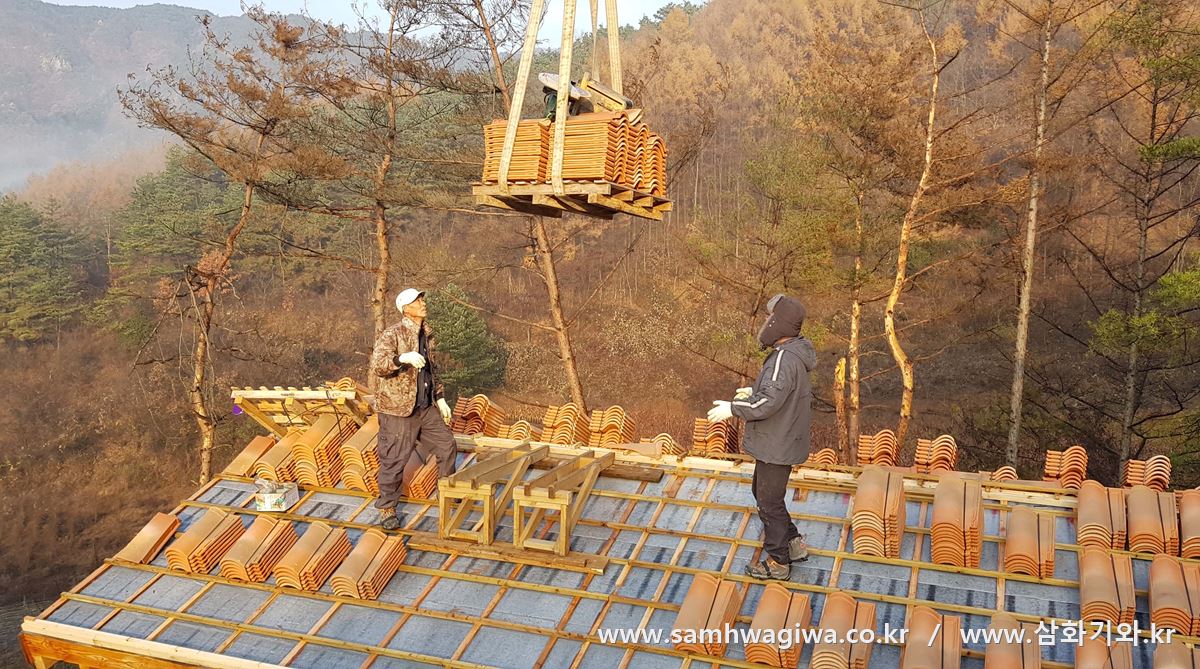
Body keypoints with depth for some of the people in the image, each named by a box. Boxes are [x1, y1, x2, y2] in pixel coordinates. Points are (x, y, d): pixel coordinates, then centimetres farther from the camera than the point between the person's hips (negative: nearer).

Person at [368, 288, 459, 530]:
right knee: (394, 461, 0)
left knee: (447, 447, 13)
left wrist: (440, 398, 17)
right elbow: (377, 365, -27)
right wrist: (403, 358, -43)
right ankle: (386, 508, 17)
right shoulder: (391, 335, -14)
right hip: (397, 410, -7)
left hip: (426, 408, 8)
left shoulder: (426, 335, 10)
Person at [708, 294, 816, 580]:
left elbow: (768, 402, -34)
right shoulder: (790, 353, 6)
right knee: (762, 492, 24)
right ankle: (793, 544, 34)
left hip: (777, 446, -10)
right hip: (776, 441, 10)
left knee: (770, 502, 5)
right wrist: (754, 391, 15)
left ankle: (778, 563, 20)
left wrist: (732, 408, -24)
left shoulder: (785, 359, -27)